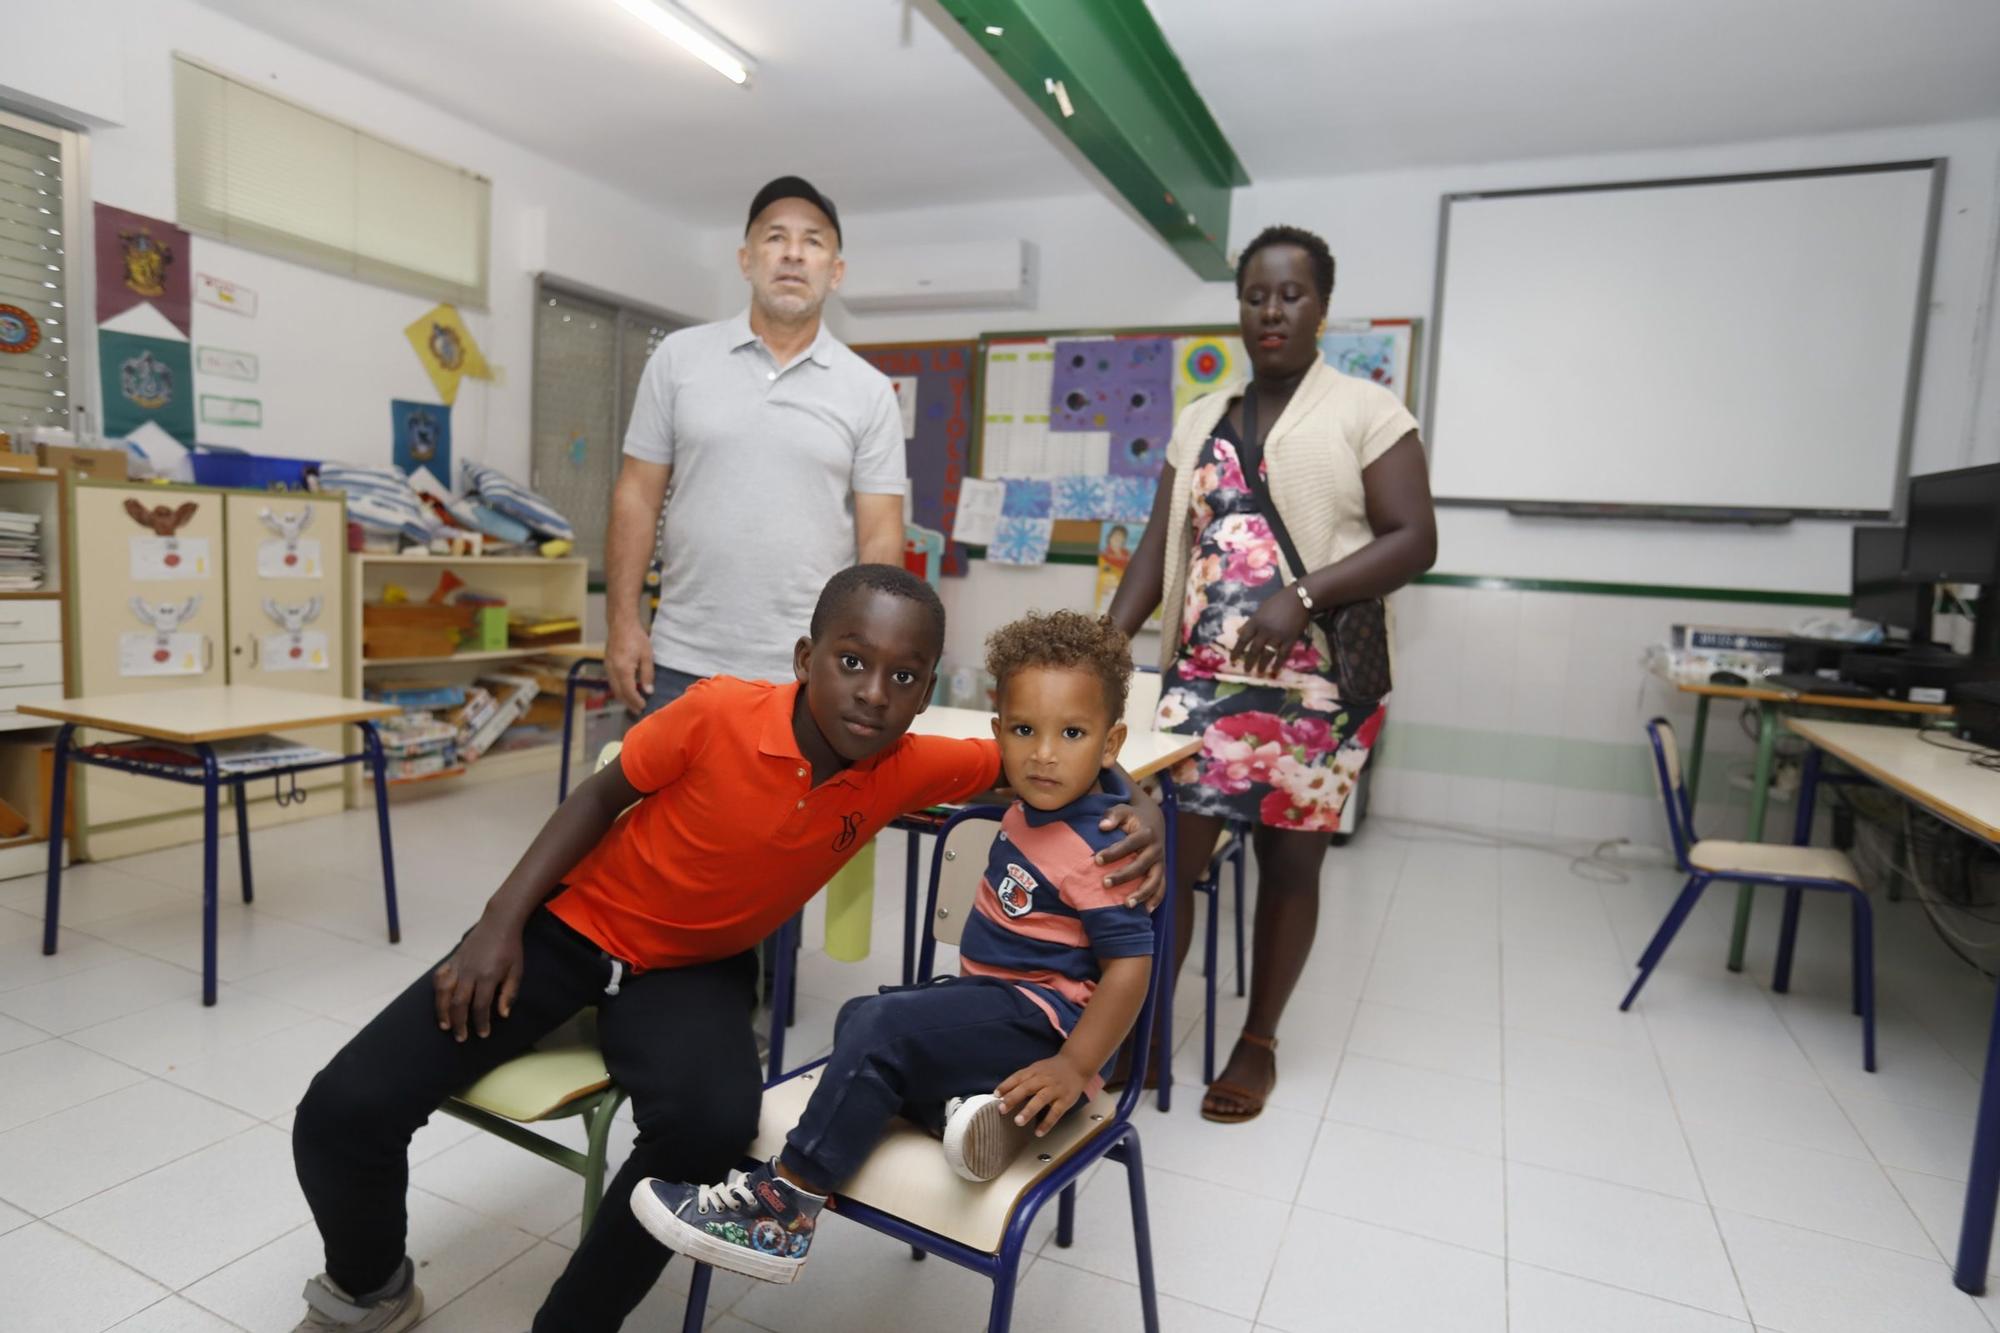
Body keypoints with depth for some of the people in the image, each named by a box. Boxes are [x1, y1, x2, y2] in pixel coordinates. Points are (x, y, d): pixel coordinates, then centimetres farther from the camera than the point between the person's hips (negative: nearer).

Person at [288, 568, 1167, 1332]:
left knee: (713, 1124, -31)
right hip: (573, 924, -1)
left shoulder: (910, 770, -19)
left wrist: (1136, 810, -26)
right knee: (344, 1112, -9)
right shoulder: (718, 714, -27)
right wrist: (501, 920, -14)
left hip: (694, 968, 1)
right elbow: (604, 796, -9)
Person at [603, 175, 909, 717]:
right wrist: (622, 622, -1)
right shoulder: (678, 357, 4)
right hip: (682, 663, 1)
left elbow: (880, 537, -1)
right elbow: (637, 496, 5)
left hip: (808, 674, -1)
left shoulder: (870, 390, 2)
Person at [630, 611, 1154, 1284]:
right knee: (856, 1016, 3)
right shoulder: (1035, 802, 3)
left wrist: (1075, 1066, -25)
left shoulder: (1100, 849, -21)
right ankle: (962, 1102, -16)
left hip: (1042, 1018, -10)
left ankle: (783, 1209, -14)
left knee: (884, 1027, -24)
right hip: (995, 996, 10)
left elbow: (1130, 963, -22)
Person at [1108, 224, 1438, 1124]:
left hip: (1311, 687, -3)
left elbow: (1413, 540, -6)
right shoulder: (1199, 420, 14)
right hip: (1200, 679, 3)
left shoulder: (1366, 411, 1)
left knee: (1288, 863, 7)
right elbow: (1159, 545, 10)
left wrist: (1303, 595, -21)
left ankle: (1258, 1042, 26)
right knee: (1167, 853, -1)